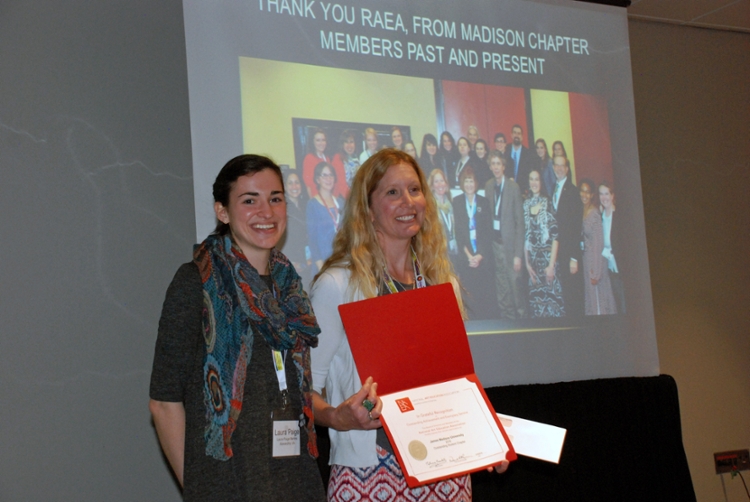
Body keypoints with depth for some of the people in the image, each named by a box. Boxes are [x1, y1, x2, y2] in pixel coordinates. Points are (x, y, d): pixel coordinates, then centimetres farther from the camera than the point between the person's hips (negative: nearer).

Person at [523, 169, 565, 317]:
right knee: (535, 297, 5)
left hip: (548, 257, -4)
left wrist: (551, 265, -14)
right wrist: (527, 263, 0)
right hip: (532, 259, 4)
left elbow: (555, 236, -9)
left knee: (551, 295, -4)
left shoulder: (548, 203, -5)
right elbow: (524, 236, 6)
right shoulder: (525, 204, 7)